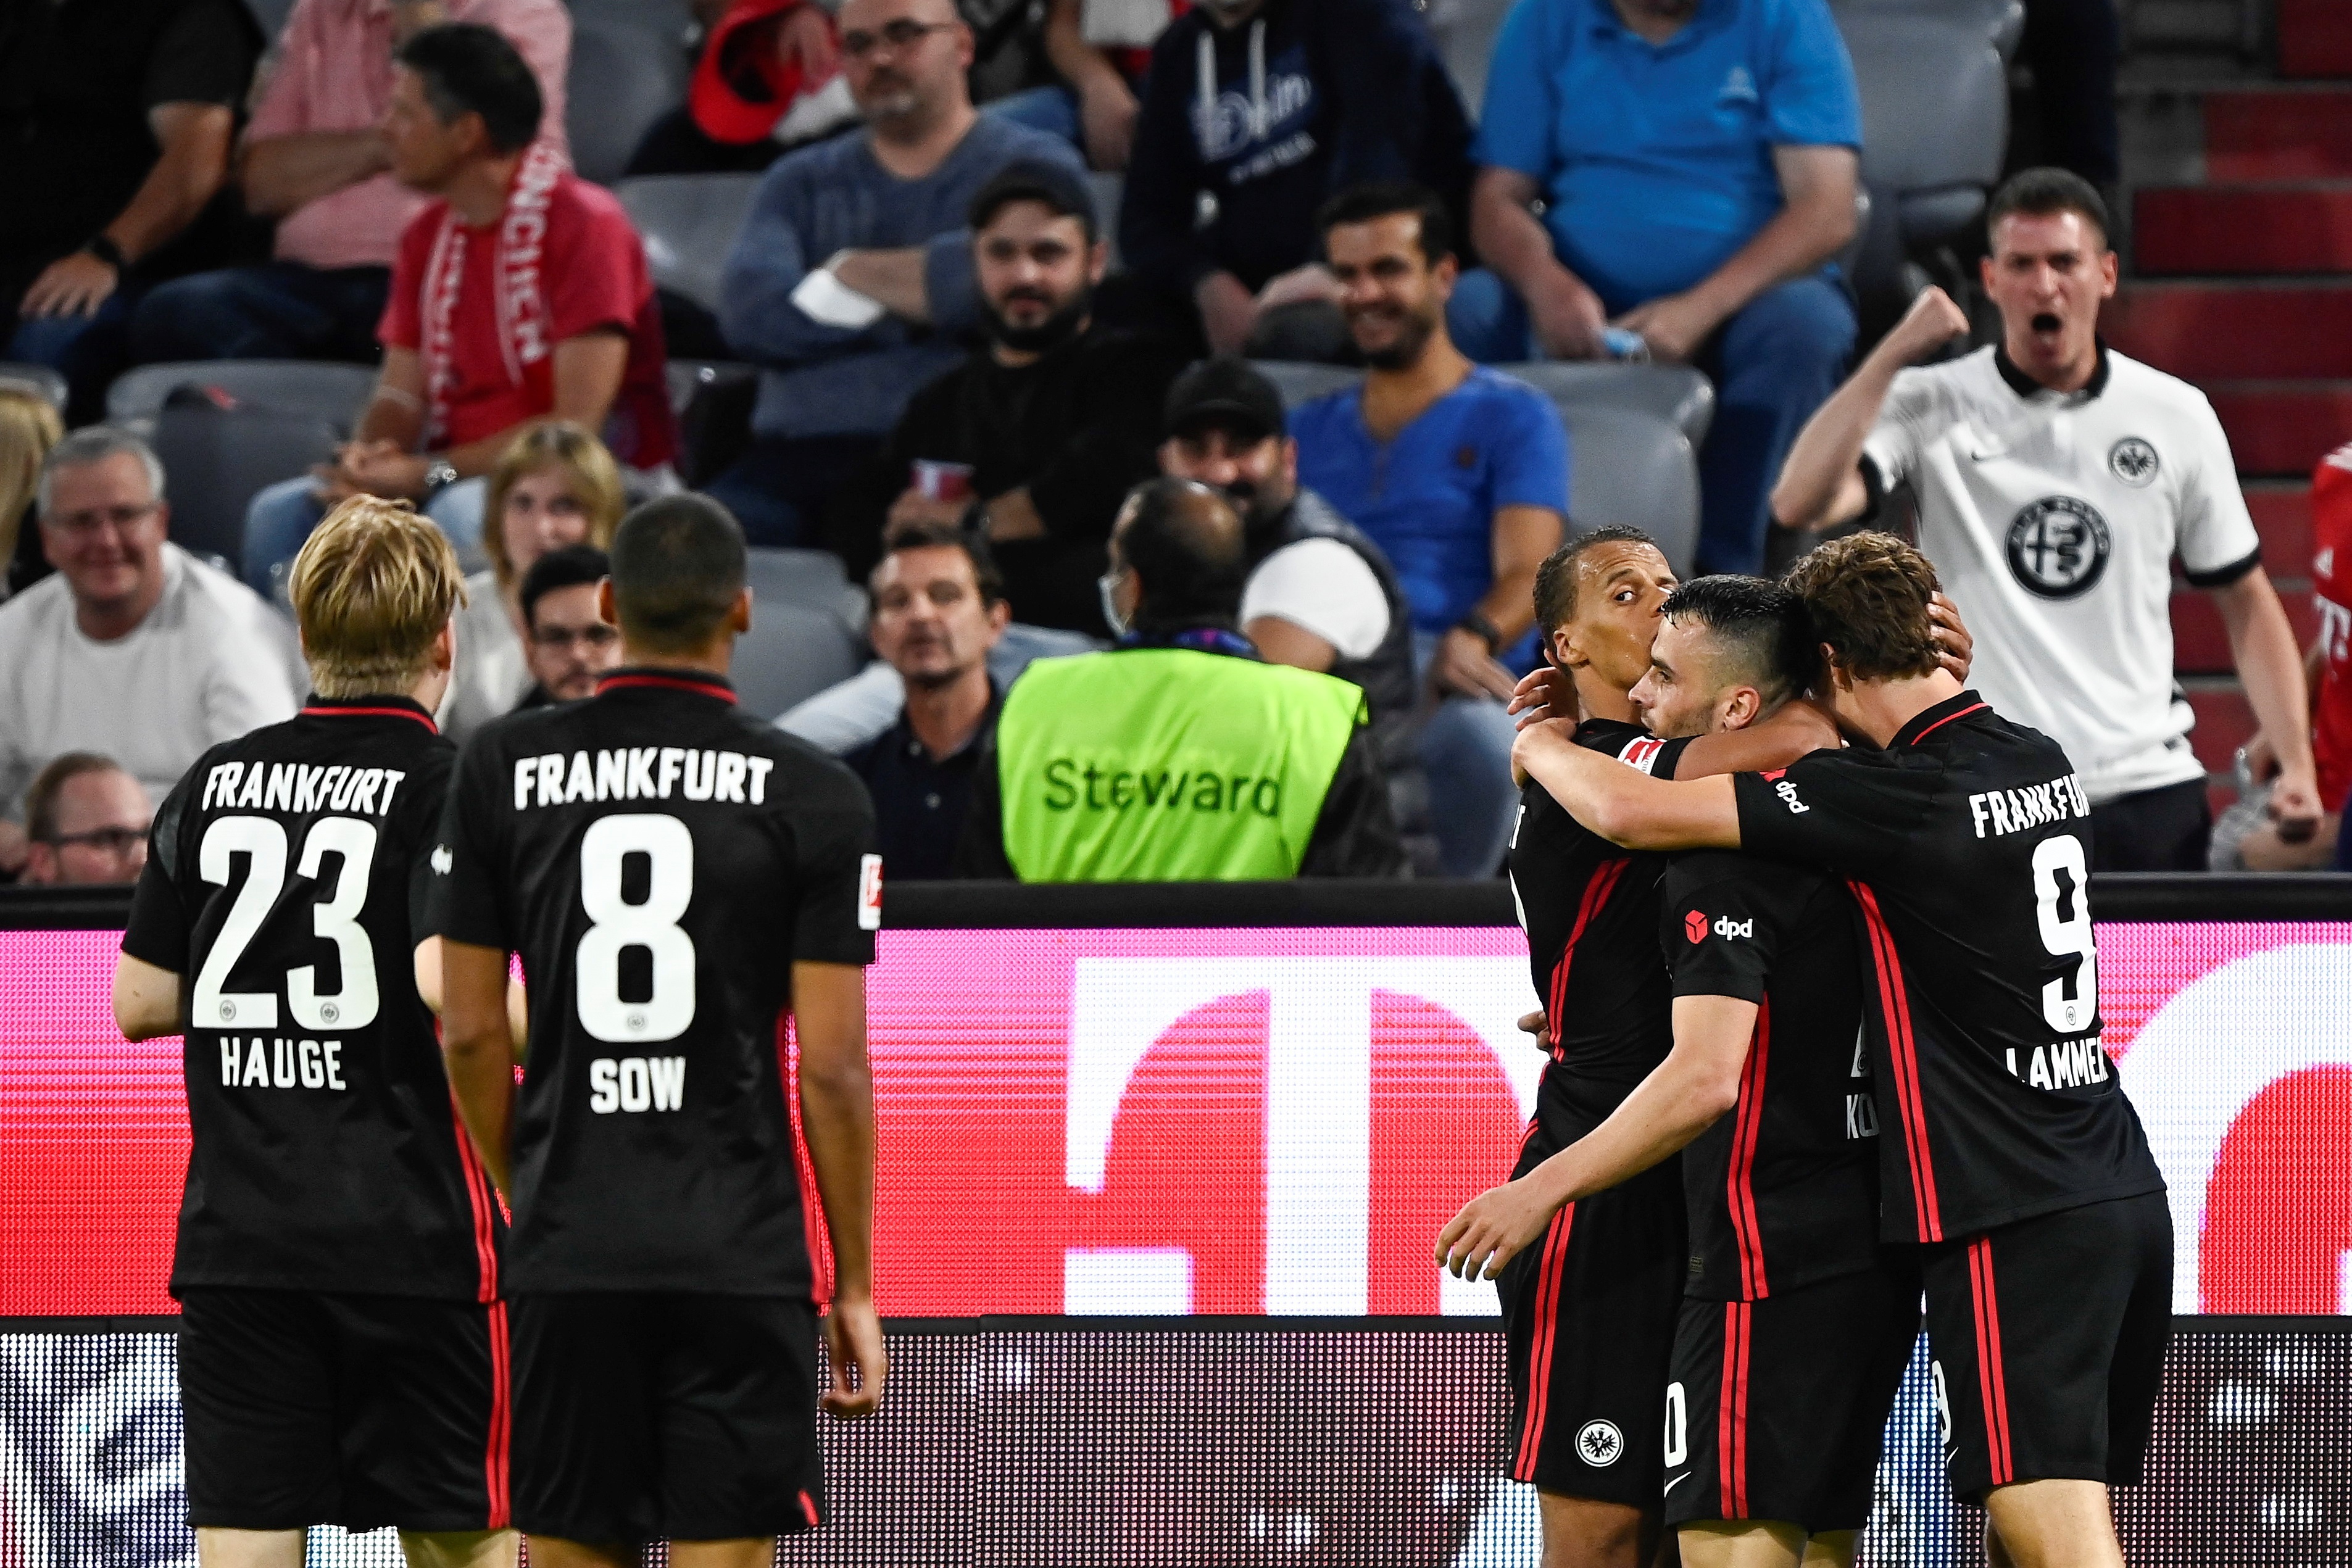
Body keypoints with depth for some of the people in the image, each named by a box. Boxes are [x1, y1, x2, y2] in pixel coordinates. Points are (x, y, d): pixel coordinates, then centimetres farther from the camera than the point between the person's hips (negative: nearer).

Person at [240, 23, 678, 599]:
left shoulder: (584, 224, -14)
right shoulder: (429, 236, 10)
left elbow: (578, 424, -19)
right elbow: (402, 392, 10)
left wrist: (428, 473, -21)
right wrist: (367, 459, -15)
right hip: (463, 480, 7)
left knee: (460, 517, -37)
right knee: (284, 513, -13)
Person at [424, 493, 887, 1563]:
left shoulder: (501, 770, 3)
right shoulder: (812, 798, -4)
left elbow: (468, 1031, 5)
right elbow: (832, 1066, -5)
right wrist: (855, 1287, 4)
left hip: (566, 1245, 2)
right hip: (740, 1254, -2)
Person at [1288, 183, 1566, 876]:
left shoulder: (1513, 417, 16)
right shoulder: (1309, 429, 31)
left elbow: (1525, 574, 1)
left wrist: (1470, 642, -23)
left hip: (1439, 671, -3)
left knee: (1483, 736, -42)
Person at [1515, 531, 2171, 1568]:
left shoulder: (1906, 795, -15)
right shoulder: (2043, 766, 10)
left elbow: (1631, 811, -15)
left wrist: (1539, 746, 8)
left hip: (2014, 1227, -8)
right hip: (2126, 1199, 8)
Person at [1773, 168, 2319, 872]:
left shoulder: (2178, 416, 8)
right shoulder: (1931, 407, 1)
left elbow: (2244, 598, 14)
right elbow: (1799, 505, -14)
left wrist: (2296, 762, 2)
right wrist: (1895, 353, -14)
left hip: (2150, 791, 2)